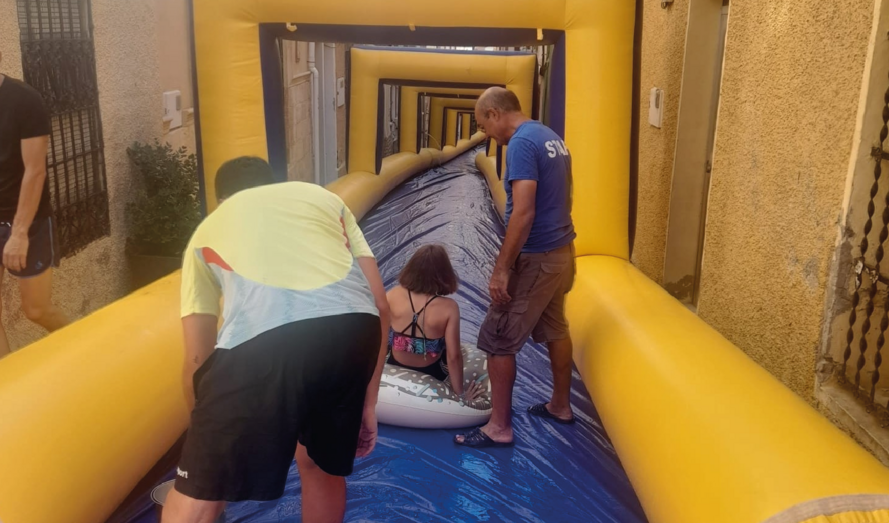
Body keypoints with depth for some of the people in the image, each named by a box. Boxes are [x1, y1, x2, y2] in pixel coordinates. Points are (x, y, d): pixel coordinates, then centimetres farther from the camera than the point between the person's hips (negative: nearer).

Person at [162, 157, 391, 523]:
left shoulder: (208, 229, 32)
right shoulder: (323, 197, 34)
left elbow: (196, 359, 29)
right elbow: (379, 304, 24)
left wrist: (213, 443, 43)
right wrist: (367, 402, 30)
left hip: (260, 338, -3)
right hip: (352, 327, 3)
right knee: (322, 462, 31)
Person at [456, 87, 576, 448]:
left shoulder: (522, 143, -18)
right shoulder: (552, 138, 11)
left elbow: (522, 213, -25)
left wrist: (501, 269, -21)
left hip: (535, 257, -10)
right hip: (561, 250, 10)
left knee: (497, 340, -1)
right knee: (555, 330, 21)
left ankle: (499, 428, 8)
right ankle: (560, 406, 35)